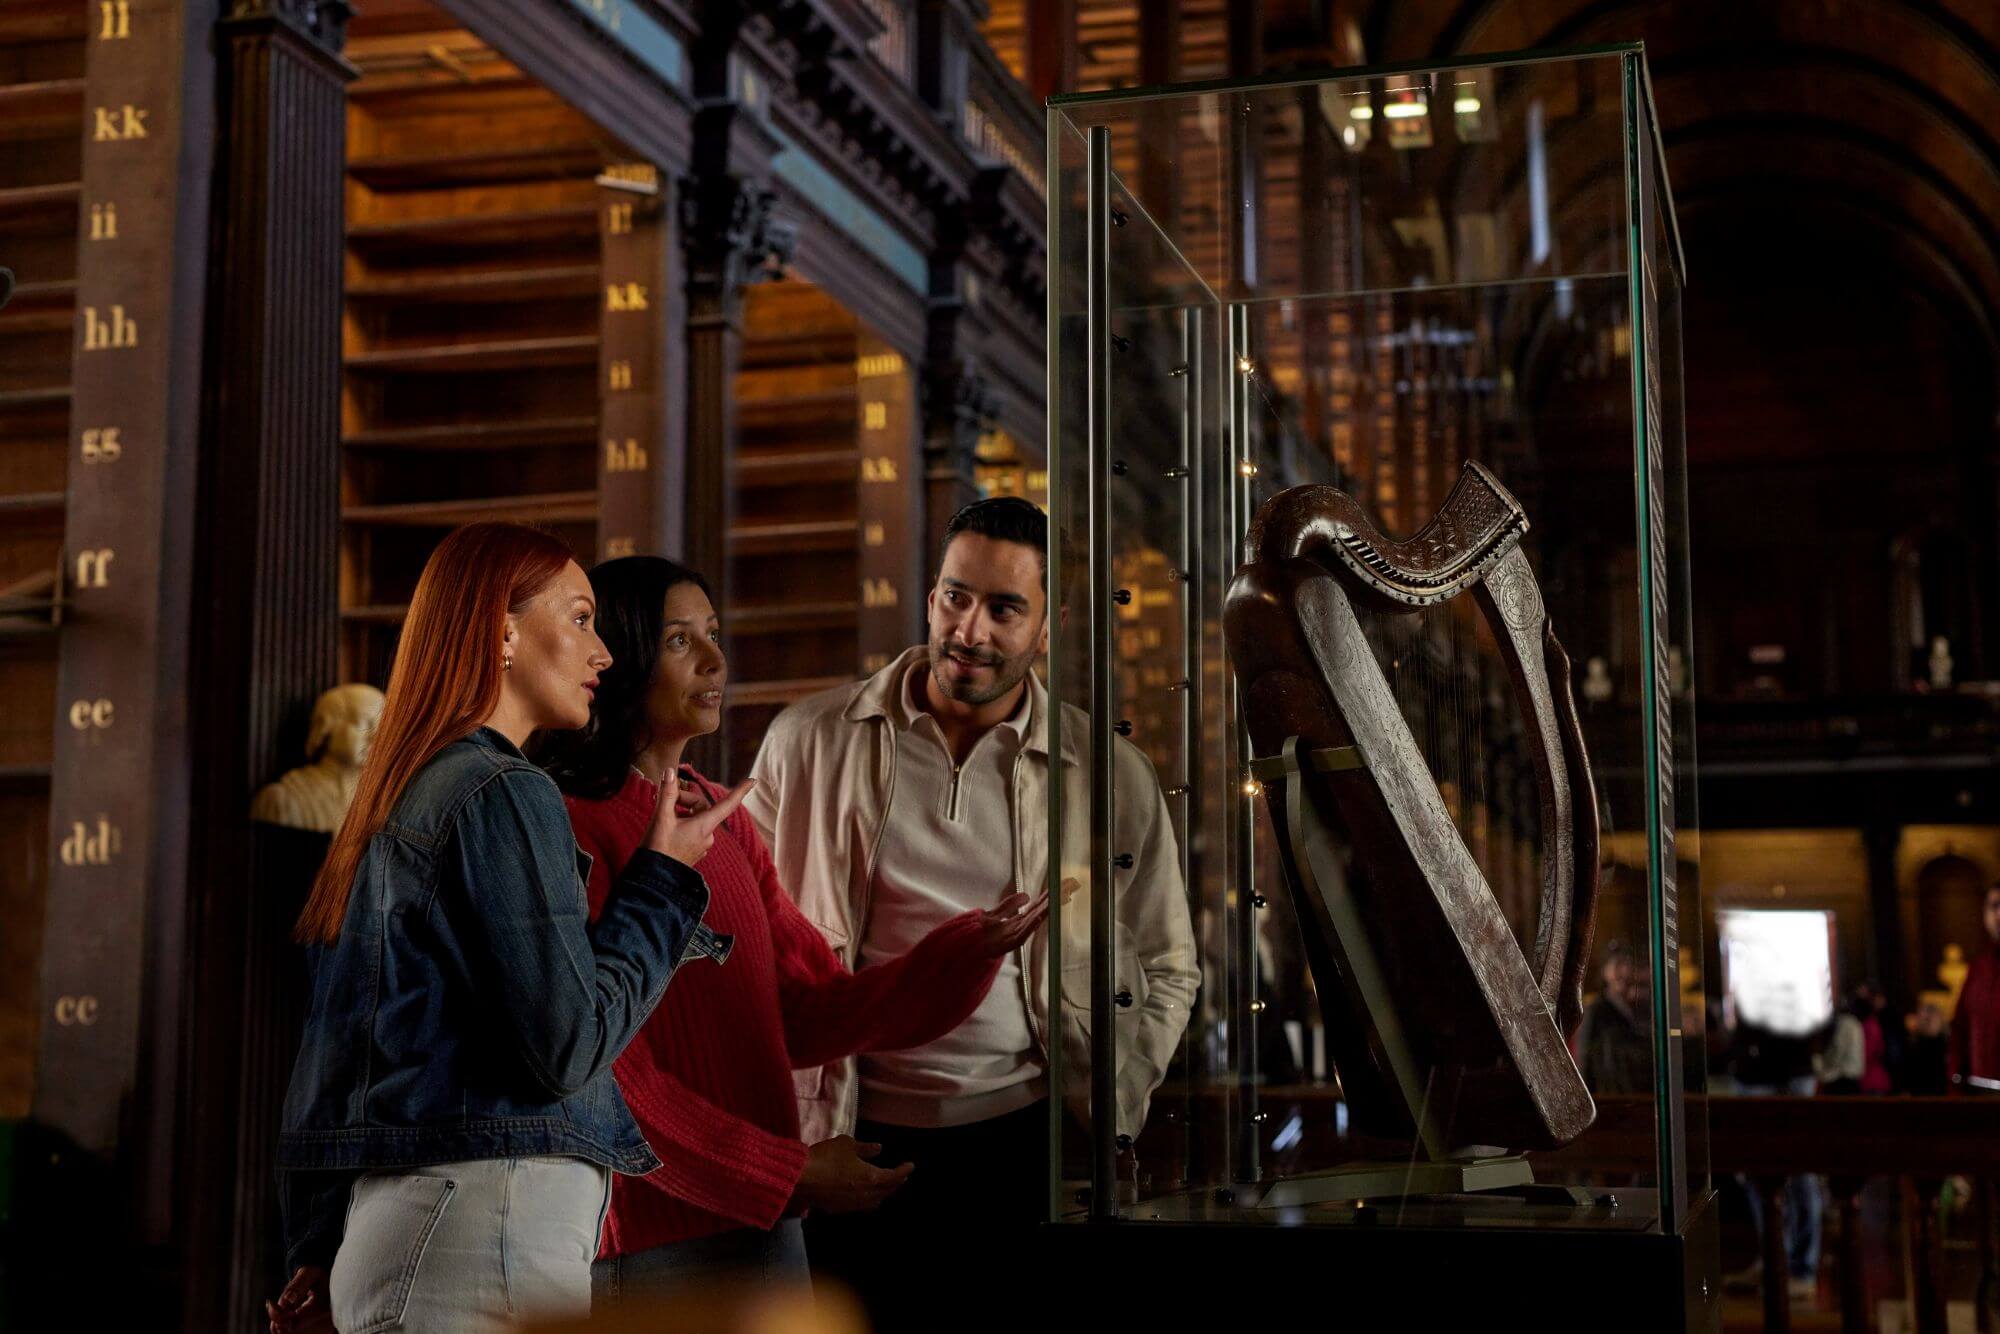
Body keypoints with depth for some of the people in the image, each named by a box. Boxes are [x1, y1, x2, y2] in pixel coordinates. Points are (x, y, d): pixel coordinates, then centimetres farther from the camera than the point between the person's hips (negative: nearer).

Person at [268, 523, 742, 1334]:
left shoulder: (396, 801, 17)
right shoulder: (503, 794, -10)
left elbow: (329, 1047, 18)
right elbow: (569, 1044, -15)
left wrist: (321, 1253, 21)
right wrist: (665, 879, -4)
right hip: (486, 1216, -9)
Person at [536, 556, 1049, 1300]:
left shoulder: (726, 823, 13)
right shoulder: (572, 827, -11)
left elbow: (809, 1017, 6)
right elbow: (601, 1072, -15)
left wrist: (975, 945, -6)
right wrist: (789, 1175, -13)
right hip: (644, 1241, -7)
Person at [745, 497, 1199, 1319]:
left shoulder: (1111, 775, 1)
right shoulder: (810, 744, 0)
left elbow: (1167, 967, 10)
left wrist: (1107, 1122, -1)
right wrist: (782, 1130, -1)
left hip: (1027, 1136, 1)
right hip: (855, 1137, 0)